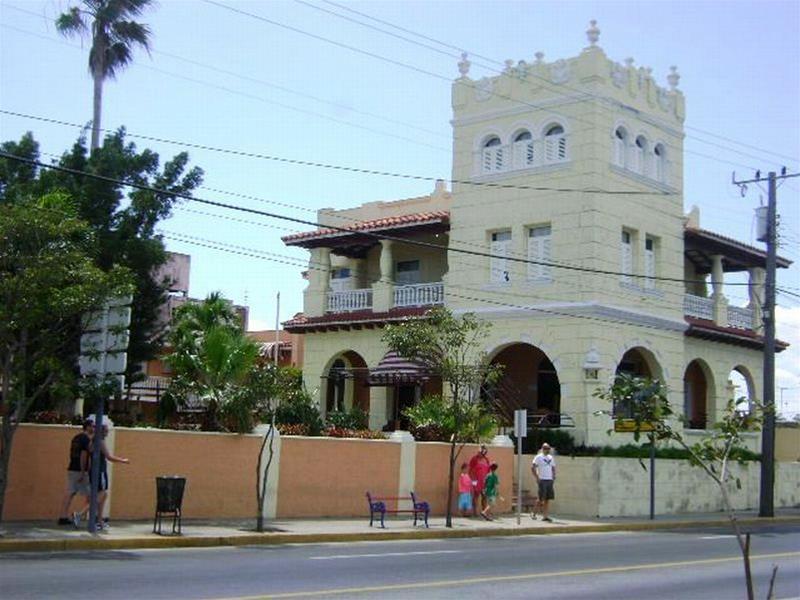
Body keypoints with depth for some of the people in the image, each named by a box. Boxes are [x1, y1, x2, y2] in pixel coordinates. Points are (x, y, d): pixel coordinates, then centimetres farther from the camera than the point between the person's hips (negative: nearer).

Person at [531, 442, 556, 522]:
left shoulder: (551, 458, 17)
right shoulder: (538, 457, -3)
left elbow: (553, 468, 24)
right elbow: (532, 467, -10)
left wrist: (553, 478, 10)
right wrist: (537, 478, -14)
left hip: (549, 480, 6)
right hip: (542, 480, -6)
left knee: (547, 499, 3)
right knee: (541, 498, -7)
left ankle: (546, 516, 4)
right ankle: (534, 513, 6)